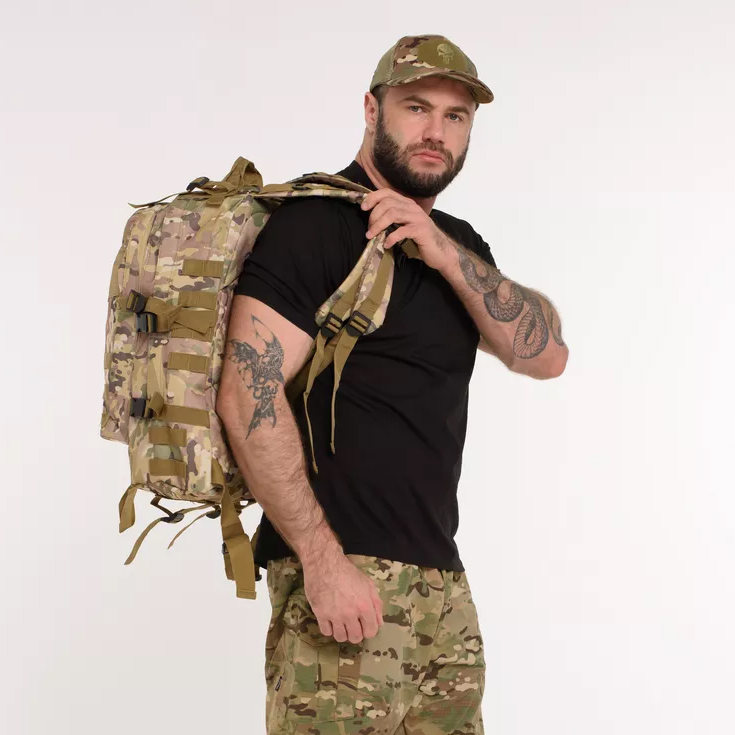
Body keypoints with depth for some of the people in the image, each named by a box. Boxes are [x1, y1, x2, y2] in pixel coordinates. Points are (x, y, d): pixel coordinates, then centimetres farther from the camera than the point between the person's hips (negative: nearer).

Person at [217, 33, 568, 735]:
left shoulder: (457, 243, 17)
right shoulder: (315, 221, -7)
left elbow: (546, 354, 4)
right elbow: (248, 394, -17)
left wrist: (446, 254, -10)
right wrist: (323, 563, -20)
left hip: (440, 575, 7)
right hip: (345, 575, -7)